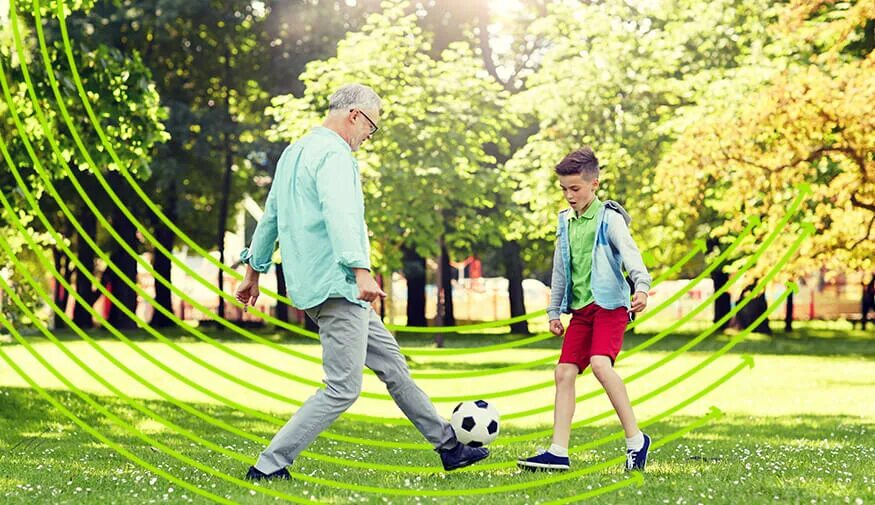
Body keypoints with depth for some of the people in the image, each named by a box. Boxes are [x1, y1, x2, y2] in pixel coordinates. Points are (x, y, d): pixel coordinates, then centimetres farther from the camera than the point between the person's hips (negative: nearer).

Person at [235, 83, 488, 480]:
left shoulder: (295, 152, 18)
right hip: (336, 285, -11)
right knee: (343, 389, -6)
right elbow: (338, 213, -29)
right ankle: (269, 466, -5)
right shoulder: (334, 154, -12)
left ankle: (448, 445, 23)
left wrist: (254, 270, 32)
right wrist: (361, 270, -38)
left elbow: (271, 214, 25)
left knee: (390, 360, 16)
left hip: (310, 284, 11)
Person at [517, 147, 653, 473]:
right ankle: (558, 453, -1)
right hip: (580, 308, 7)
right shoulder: (566, 222, 15)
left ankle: (635, 440, -16)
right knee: (564, 372, -2)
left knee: (600, 364, -26)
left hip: (609, 304, -7)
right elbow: (560, 271, 23)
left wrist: (641, 285, -38)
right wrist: (554, 311, 22)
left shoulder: (609, 219, -6)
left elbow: (630, 253, -20)